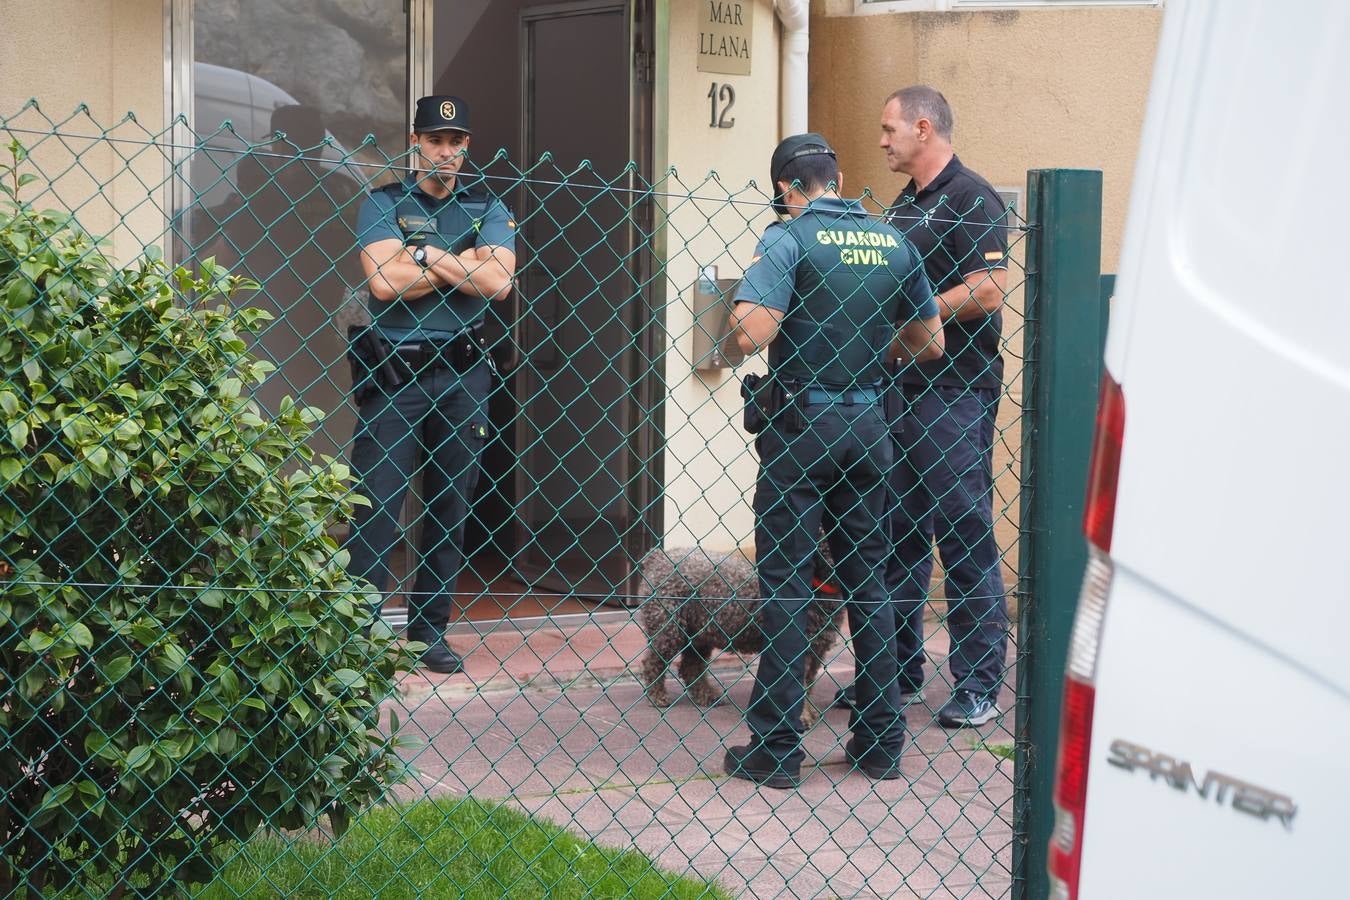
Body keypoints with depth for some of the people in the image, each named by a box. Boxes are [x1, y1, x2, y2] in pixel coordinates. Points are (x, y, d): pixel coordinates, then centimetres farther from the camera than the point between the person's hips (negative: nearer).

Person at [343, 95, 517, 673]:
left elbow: (497, 282, -9)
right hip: (393, 373, -3)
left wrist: (423, 255, -10)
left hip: (462, 375, 3)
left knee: (450, 512, 7)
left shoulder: (486, 209, 9)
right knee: (375, 511, -7)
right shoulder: (384, 204, 1)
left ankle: (429, 633, 16)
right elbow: (383, 281, -15)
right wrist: (465, 264, -9)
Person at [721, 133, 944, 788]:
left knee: (785, 583, 0)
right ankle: (881, 742, 15)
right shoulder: (894, 242, 6)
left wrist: (738, 306, 0)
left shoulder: (787, 239, -11)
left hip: (801, 423, -5)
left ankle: (775, 750, 1)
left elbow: (751, 335, -22)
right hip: (867, 424, 5)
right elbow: (929, 344, 12)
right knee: (866, 580, 12)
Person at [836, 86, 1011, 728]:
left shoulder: (969, 198, -10)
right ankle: (897, 668, 21)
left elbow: (988, 291, -19)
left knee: (964, 535, -5)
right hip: (899, 386, 9)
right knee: (895, 533, 12)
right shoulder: (903, 205, 18)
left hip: (955, 392, -9)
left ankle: (979, 684, 0)